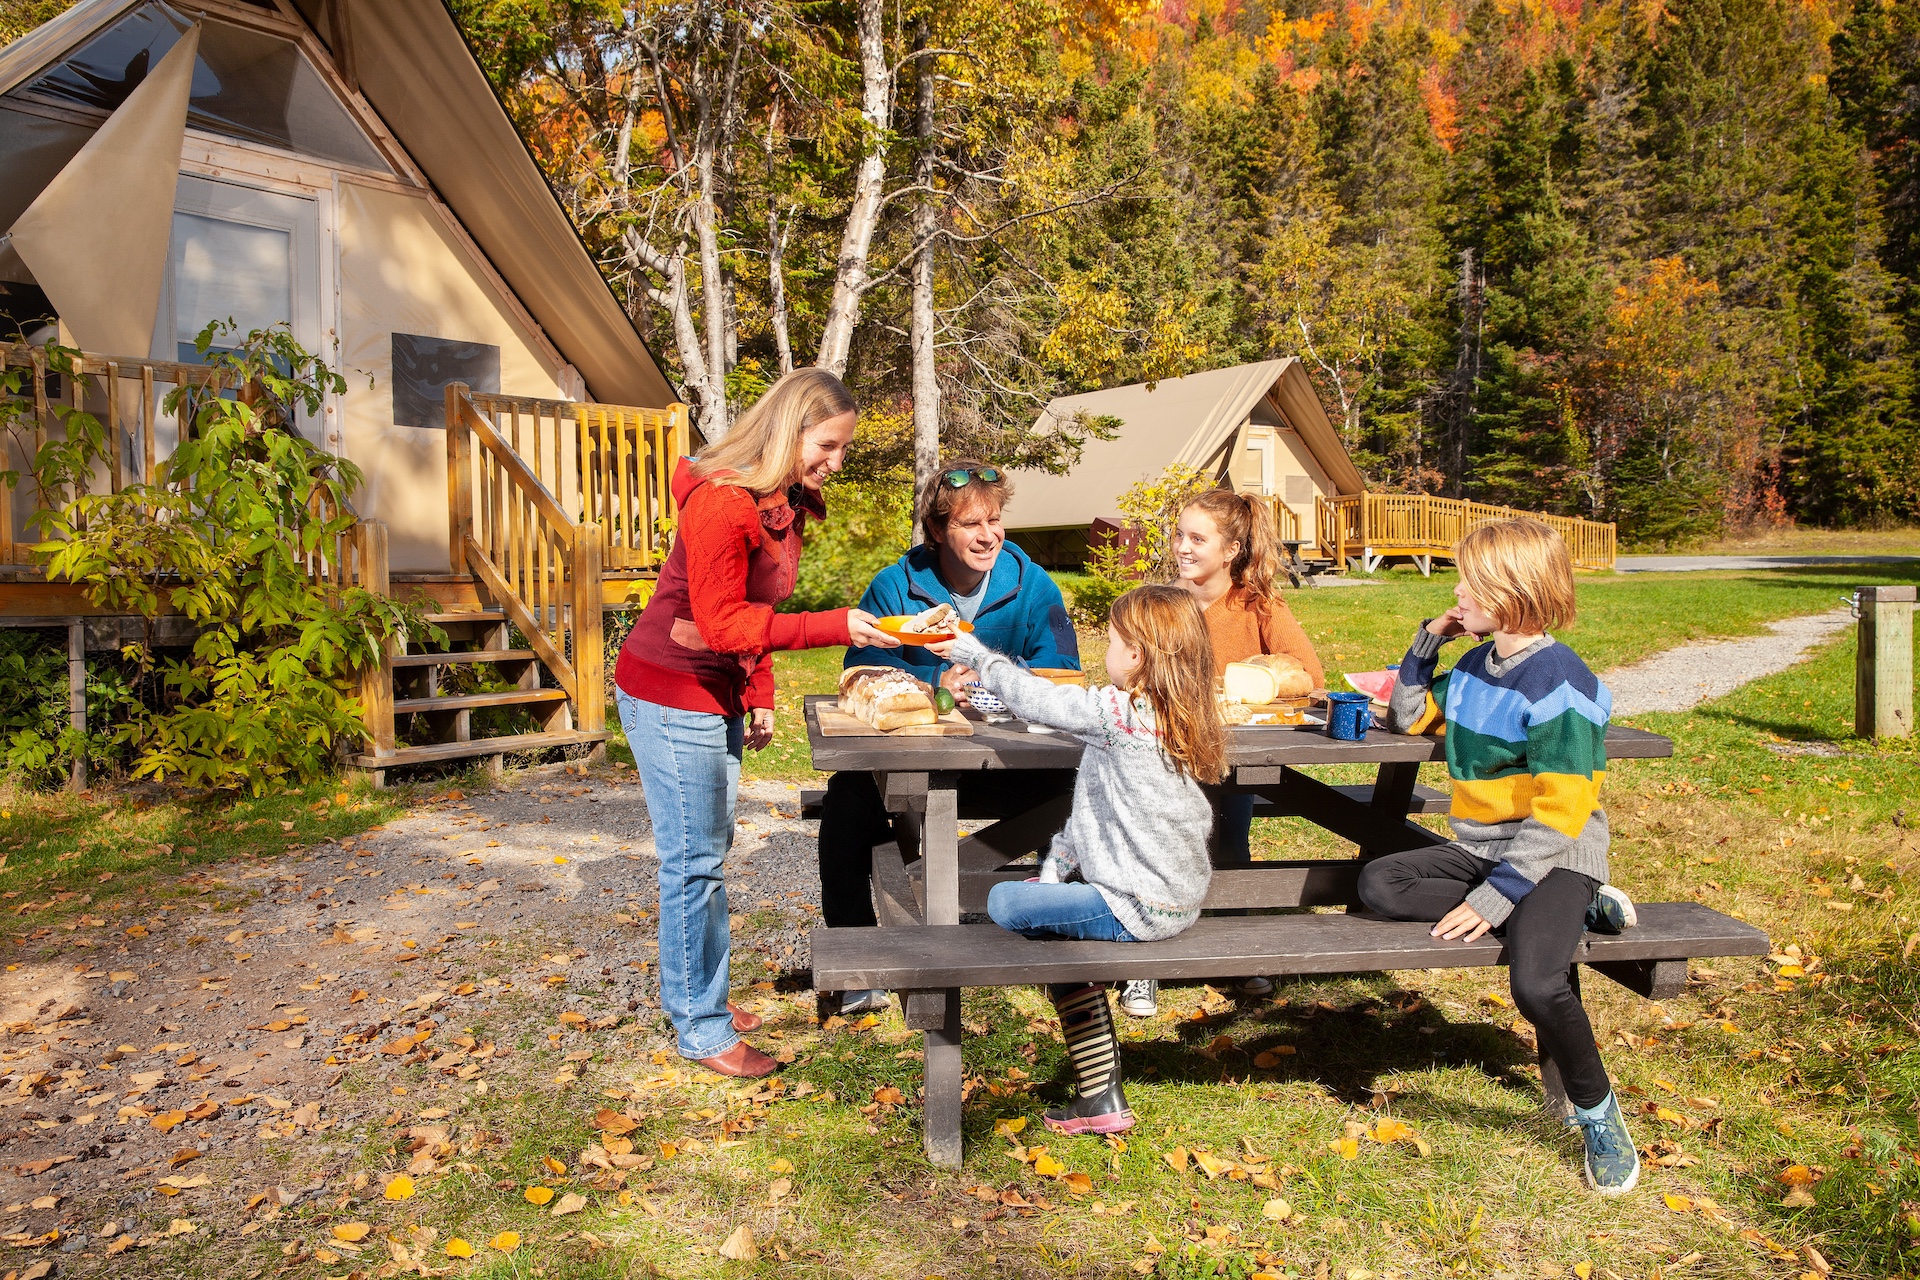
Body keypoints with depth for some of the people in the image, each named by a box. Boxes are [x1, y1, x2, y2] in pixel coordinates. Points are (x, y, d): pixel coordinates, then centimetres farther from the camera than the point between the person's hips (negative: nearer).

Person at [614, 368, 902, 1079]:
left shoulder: (784, 504, 6)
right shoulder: (720, 501, -23)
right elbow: (721, 623, -26)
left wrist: (759, 698, 10)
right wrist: (837, 627, -31)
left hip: (718, 693, 9)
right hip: (670, 695, -9)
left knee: (708, 851, 17)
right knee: (693, 860, -2)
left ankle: (694, 998, 32)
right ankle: (701, 1028, 10)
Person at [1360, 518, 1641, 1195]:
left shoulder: (1560, 685, -17)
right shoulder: (1475, 667, 8)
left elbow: (1557, 816, -20)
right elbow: (1406, 717, 23)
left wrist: (1494, 899, -24)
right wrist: (1428, 638, 10)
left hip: (1554, 856, -8)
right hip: (1482, 847, 8)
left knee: (1534, 984, -31)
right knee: (1379, 884, -15)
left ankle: (1598, 1115, 0)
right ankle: (1572, 913, -6)